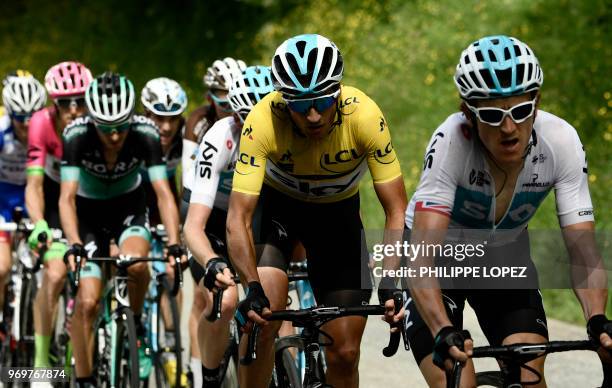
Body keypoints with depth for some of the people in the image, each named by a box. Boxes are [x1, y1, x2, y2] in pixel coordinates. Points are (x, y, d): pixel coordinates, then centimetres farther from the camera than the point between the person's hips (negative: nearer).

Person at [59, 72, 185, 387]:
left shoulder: (145, 133, -27)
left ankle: (137, 325, -3)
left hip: (129, 207, 0)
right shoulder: (77, 135, -29)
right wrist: (74, 245, -47)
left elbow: (163, 192, -29)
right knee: (87, 301, -12)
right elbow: (67, 197, -32)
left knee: (135, 262, -32)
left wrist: (174, 244, -42)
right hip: (89, 211, 0)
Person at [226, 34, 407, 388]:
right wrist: (253, 289, -49)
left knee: (345, 355, -4)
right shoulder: (263, 121, -33)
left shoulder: (364, 116, -32)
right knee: (262, 321, -23)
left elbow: (397, 211, -28)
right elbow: (238, 218, -35)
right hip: (278, 204, -1)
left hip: (338, 212, 1)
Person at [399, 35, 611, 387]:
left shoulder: (561, 141, -26)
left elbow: (582, 246, -27)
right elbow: (422, 255, -41)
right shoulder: (451, 141, -34)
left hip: (505, 256, 2)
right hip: (440, 255, -2)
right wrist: (443, 332, -56)